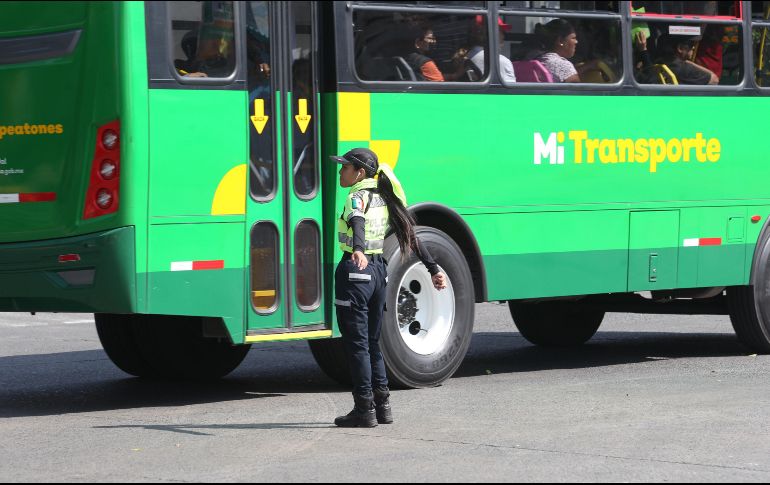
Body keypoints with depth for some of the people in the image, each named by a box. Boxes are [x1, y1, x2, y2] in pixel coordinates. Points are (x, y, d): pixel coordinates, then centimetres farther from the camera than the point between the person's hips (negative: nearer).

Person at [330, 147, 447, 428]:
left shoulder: (357, 197, -11)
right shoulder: (382, 199, 13)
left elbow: (357, 223, -33)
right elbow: (410, 235, 14)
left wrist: (358, 250, -52)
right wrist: (433, 269, 17)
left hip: (355, 270, -8)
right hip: (379, 269, 8)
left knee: (355, 342, -2)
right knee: (371, 341, 16)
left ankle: (364, 410, -1)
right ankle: (382, 405, 17)